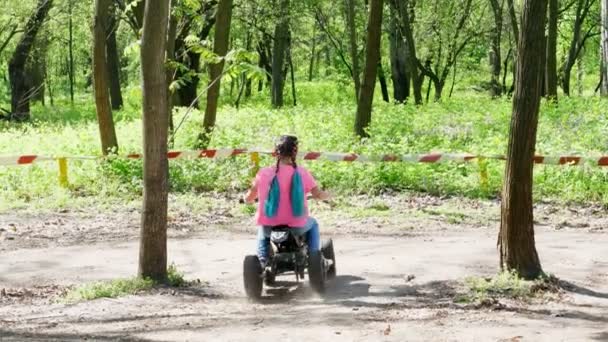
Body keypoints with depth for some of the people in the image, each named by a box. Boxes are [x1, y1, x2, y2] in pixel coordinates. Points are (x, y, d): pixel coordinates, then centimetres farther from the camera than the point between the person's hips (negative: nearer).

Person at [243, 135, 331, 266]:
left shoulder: (263, 174, -5)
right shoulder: (301, 173, -7)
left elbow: (248, 199, 4)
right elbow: (318, 195, -1)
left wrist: (248, 199, 28)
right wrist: (327, 196, 22)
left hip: (270, 227, 1)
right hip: (296, 227, -1)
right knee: (313, 224, 33)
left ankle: (262, 261, 28)